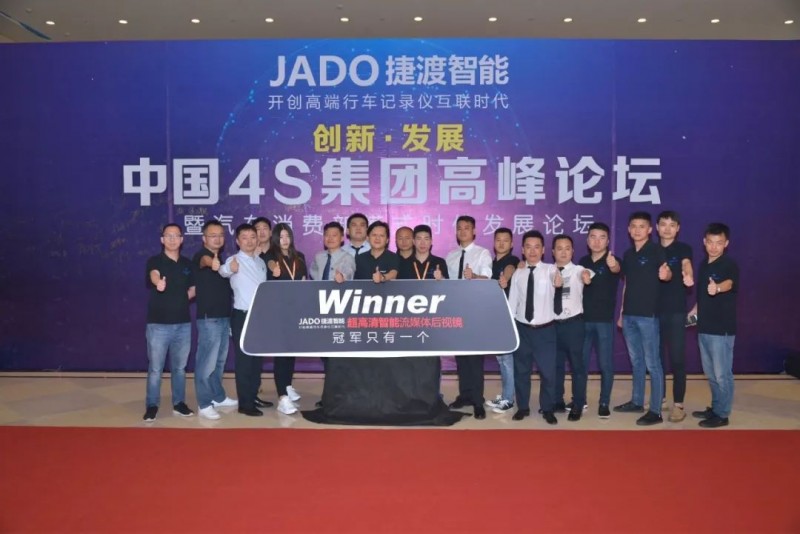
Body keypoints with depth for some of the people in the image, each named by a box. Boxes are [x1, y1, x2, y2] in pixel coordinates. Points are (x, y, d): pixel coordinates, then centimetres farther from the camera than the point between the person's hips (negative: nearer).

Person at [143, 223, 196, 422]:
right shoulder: (155, 261, -6)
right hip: (158, 324, -4)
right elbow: (154, 275, -30)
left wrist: (182, 298, 1)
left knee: (179, 367, 13)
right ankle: (152, 406, 14)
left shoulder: (187, 264, 9)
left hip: (183, 323, 4)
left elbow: (193, 289, 19)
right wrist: (158, 283, -52)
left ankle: (179, 403, 25)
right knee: (155, 368, 2)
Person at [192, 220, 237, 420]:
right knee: (207, 362, -5)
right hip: (208, 318, -8)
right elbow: (204, 260, -38)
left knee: (219, 361, 18)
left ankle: (218, 397, 30)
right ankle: (204, 404, 3)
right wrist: (212, 262, -60)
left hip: (224, 316, 8)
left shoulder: (222, 258, 15)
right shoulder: (201, 255, -10)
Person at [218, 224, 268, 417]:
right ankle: (245, 403, 5)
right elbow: (223, 271, -36)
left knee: (257, 358, 13)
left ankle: (253, 397, 24)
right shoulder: (234, 260, -12)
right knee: (244, 359, -2)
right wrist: (229, 269, -60)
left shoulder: (260, 261, 10)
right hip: (242, 316, -7)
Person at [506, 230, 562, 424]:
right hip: (522, 329, 2)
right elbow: (512, 301, 5)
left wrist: (558, 281, -54)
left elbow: (556, 278, -30)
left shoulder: (550, 269, -6)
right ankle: (523, 407, 28)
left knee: (548, 371, 3)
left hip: (545, 329, -2)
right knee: (521, 370, 11)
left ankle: (547, 409, 22)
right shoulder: (518, 274, 2)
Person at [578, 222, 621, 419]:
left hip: (604, 320, -4)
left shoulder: (612, 261, -8)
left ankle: (604, 403, 14)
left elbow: (617, 269, -34)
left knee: (605, 364, 1)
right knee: (581, 362, 10)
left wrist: (613, 266, -56)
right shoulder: (583, 261, 7)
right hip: (583, 319, 4)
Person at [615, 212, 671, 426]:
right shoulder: (628, 254, 12)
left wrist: (666, 274, -46)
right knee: (636, 360, 16)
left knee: (652, 363, -4)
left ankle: (655, 411, 0)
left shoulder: (656, 250, -6)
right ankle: (637, 401, 28)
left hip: (648, 314, -6)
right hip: (629, 315, 7)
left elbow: (667, 273, -21)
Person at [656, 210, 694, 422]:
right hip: (655, 310, 4)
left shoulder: (683, 249, -2)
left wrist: (688, 276, -47)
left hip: (676, 311, -4)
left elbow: (686, 264, -24)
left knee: (677, 358, -2)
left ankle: (678, 405, 4)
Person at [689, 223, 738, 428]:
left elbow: (729, 283, -35)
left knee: (722, 374, 1)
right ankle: (715, 408, 30)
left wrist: (717, 288, -55)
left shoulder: (729, 265, -12)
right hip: (704, 327, 8)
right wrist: (694, 310, 12)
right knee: (710, 373, 17)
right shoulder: (703, 265, 11)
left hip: (722, 329, -8)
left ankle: (722, 415, 11)